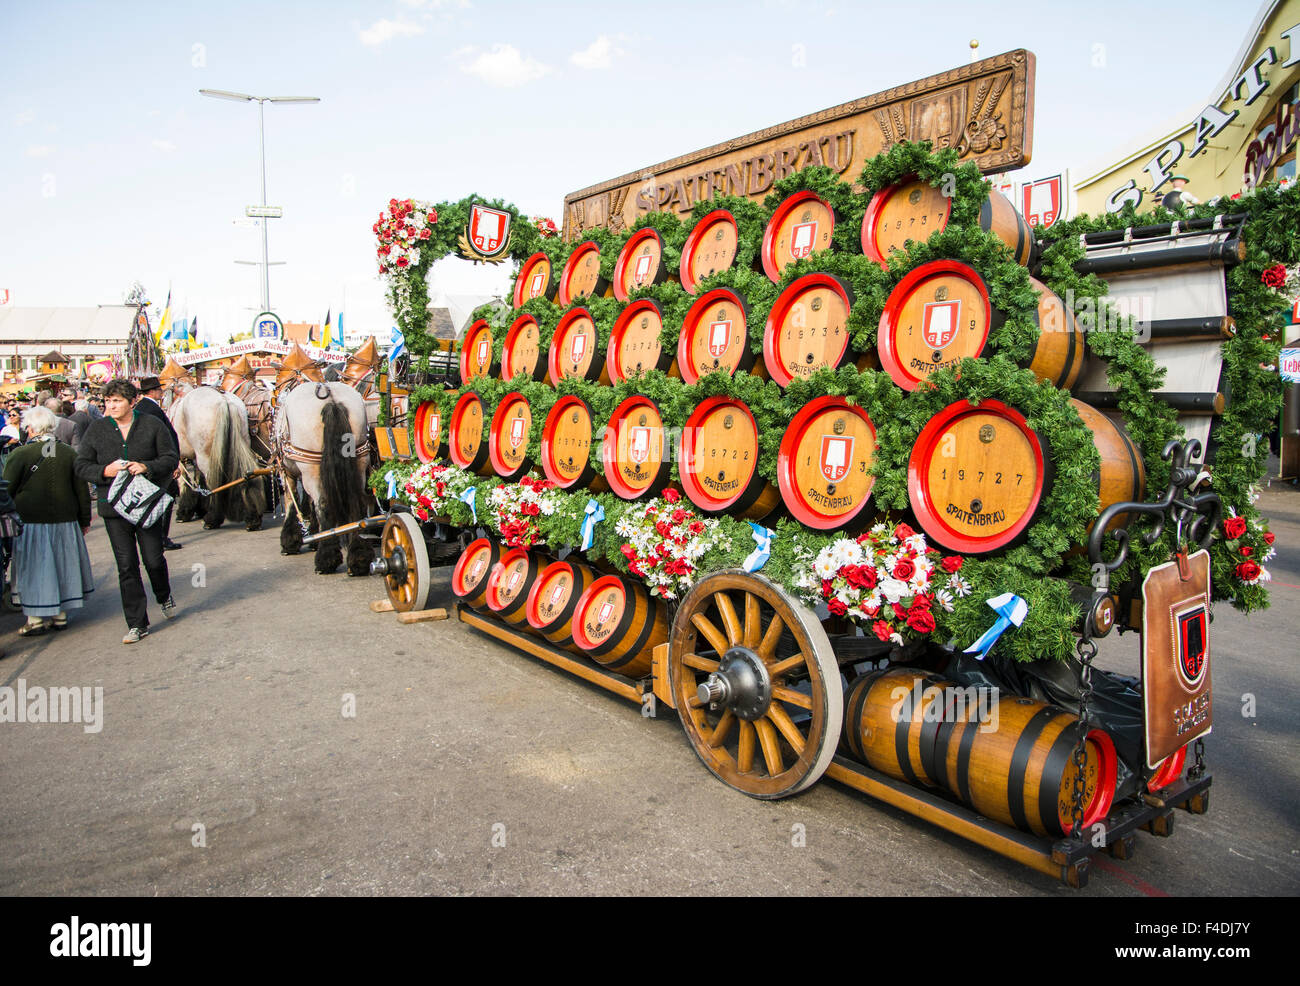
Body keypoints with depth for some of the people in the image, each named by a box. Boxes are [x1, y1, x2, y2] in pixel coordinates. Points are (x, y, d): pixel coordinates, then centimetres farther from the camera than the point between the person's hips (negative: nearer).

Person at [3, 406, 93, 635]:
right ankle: (61, 615, 19)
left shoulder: (20, 455, -9)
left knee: (33, 569, 5)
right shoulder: (69, 453, 0)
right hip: (64, 520, 3)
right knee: (62, 566, 12)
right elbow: (82, 490, 4)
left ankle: (36, 618, 8)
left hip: (30, 521, -3)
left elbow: (7, 490, -6)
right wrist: (84, 520, 12)